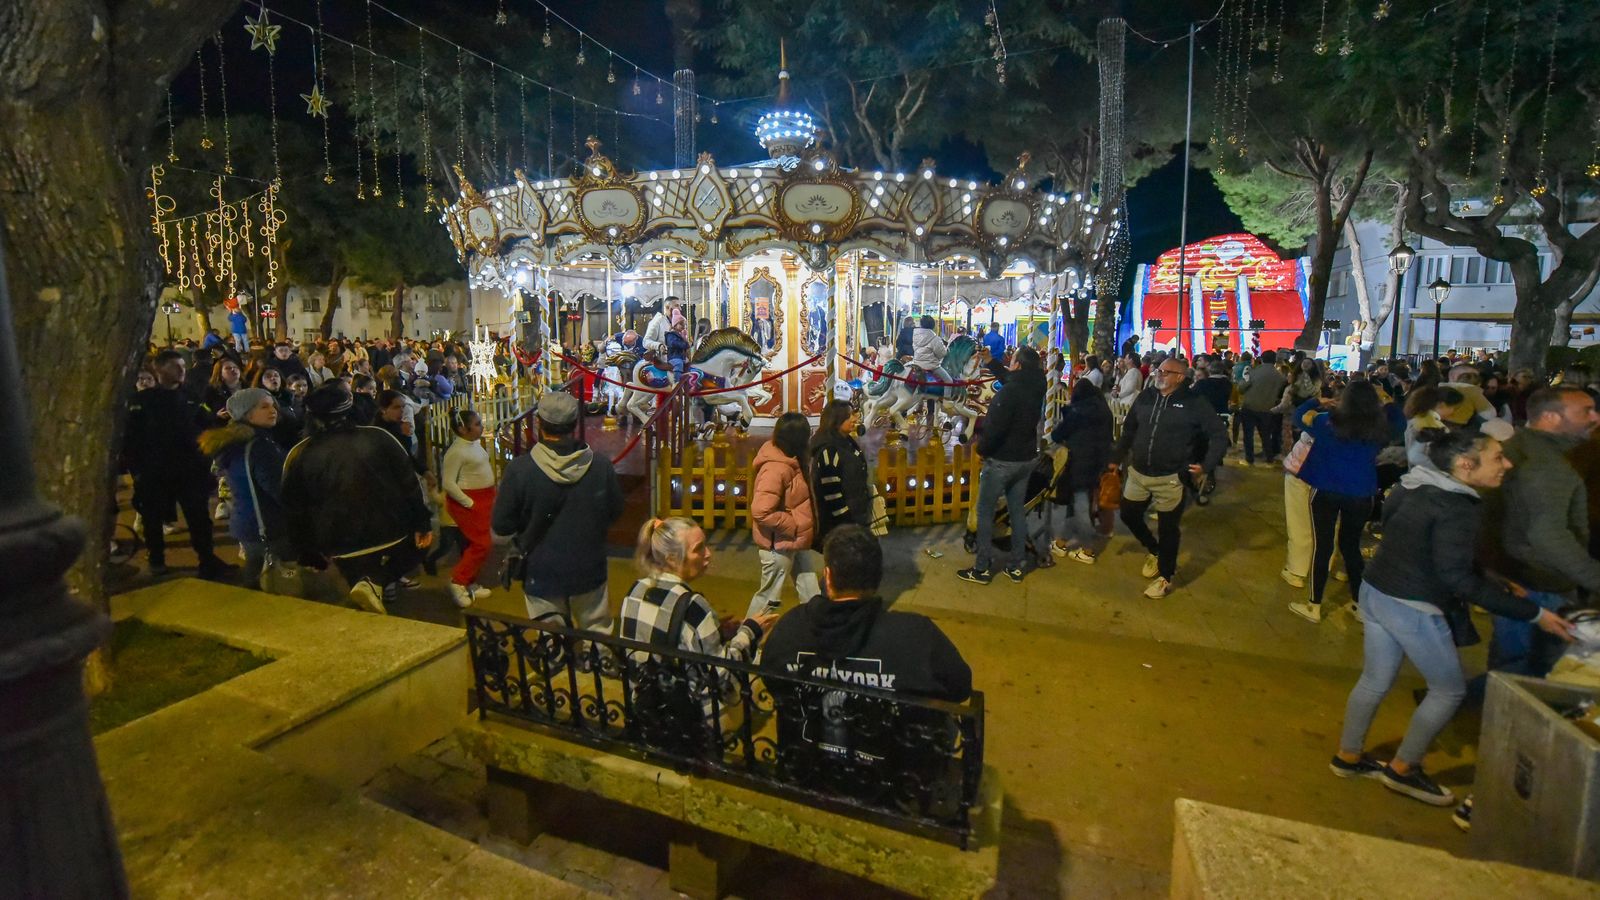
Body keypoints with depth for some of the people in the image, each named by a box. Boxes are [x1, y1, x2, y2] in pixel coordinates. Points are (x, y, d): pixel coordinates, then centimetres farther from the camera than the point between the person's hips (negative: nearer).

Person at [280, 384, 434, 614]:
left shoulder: (298, 456, 2)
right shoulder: (377, 437, -4)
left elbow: (295, 512, 7)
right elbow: (409, 482, -6)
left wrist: (309, 554, 17)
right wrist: (423, 524, 0)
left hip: (341, 544, 2)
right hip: (390, 533, -2)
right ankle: (379, 582, -5)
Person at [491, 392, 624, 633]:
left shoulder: (519, 470, -20)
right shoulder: (601, 466, -15)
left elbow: (501, 527, -11)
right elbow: (615, 512, 0)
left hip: (541, 574, -1)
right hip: (589, 570, 1)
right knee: (598, 633, 20)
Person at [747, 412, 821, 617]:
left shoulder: (791, 461, 5)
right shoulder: (775, 469, -26)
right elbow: (761, 512, -32)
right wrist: (793, 526, -22)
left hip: (796, 542, 9)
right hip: (779, 544, -9)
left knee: (811, 595, 18)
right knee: (770, 597, 7)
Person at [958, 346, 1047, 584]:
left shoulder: (1009, 391, -23)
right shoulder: (1036, 388, 2)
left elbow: (994, 427, -25)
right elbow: (1012, 378, 23)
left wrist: (981, 449, -8)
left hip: (1002, 460, -8)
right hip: (1026, 459, 8)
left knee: (985, 511, 3)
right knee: (1017, 510, 15)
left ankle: (982, 569, 7)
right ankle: (1016, 566, 21)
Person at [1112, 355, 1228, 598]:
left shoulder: (1194, 403, -10)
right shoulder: (1146, 397, 3)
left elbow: (1219, 435, -6)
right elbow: (1128, 430, 12)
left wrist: (1206, 465, -17)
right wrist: (1116, 459, 12)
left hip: (1170, 478, -5)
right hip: (1138, 473, 5)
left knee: (1168, 528, 7)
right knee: (1129, 515, 16)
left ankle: (1165, 577, 24)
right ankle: (1154, 550, 42)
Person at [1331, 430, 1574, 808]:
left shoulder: (1416, 489, 6)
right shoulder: (1457, 507, -20)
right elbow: (1457, 578, -22)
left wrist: (1496, 584, 17)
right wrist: (1533, 613, -17)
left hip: (1376, 592, 8)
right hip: (1412, 609, -8)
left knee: (1375, 681, 19)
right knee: (1449, 689, 12)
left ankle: (1348, 756, 32)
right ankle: (1403, 769, 22)